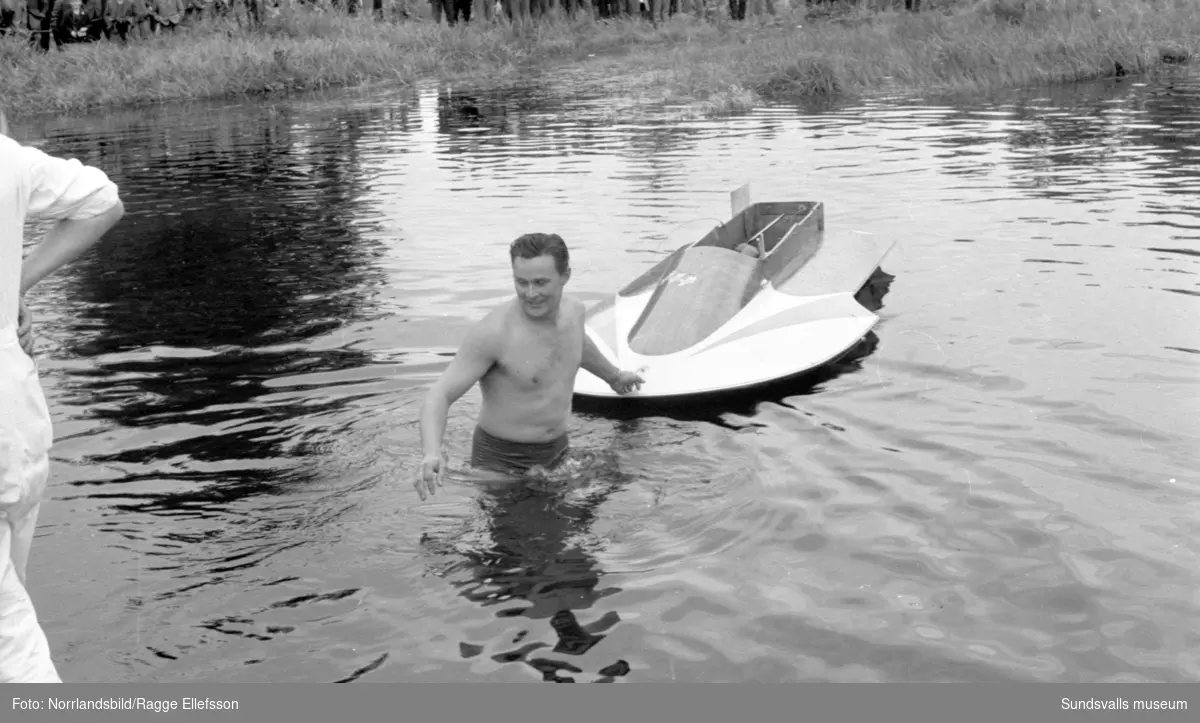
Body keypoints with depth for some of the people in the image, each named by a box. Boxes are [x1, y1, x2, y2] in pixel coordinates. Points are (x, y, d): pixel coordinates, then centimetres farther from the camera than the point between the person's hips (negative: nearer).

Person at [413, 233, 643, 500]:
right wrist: (431, 454, -47)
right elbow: (439, 395, -28)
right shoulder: (492, 332, -25)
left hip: (558, 453, 6)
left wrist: (614, 375, 41)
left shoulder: (573, 310, -3)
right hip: (501, 461, -6)